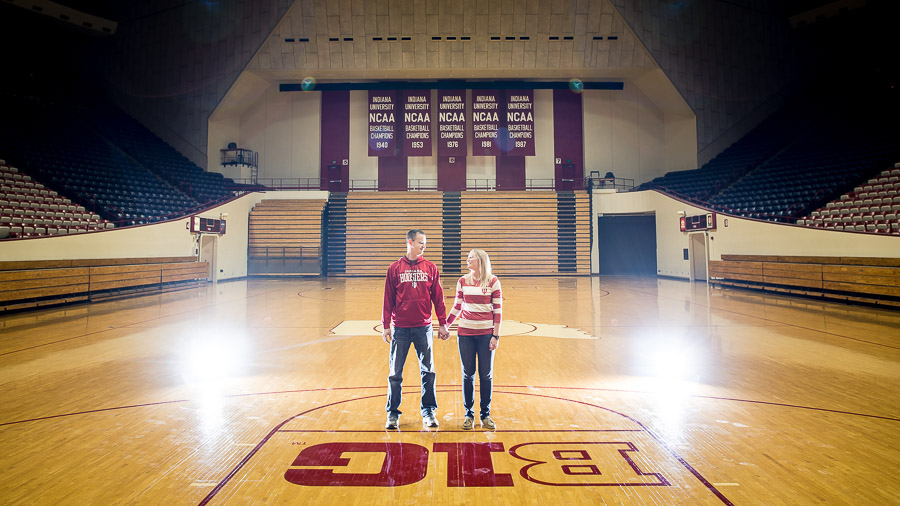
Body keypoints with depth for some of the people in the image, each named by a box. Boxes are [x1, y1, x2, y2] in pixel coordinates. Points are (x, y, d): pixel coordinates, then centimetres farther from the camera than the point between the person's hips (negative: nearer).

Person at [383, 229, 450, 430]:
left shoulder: (430, 268, 4)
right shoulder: (395, 269, 1)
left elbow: (438, 298, 5)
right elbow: (388, 299, 1)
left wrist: (443, 323, 3)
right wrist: (386, 325, -2)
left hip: (424, 328, 1)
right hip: (400, 329, -1)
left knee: (428, 372, 8)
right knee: (395, 373, 7)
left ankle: (428, 412, 22)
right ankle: (393, 414, 21)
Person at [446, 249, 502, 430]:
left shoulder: (493, 281, -3)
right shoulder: (462, 281, 5)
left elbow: (498, 310, -3)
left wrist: (496, 336, -6)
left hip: (486, 334, -2)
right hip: (465, 334, 2)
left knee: (486, 375, 6)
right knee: (468, 375, 7)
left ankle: (485, 415, 20)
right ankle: (469, 414, 21)